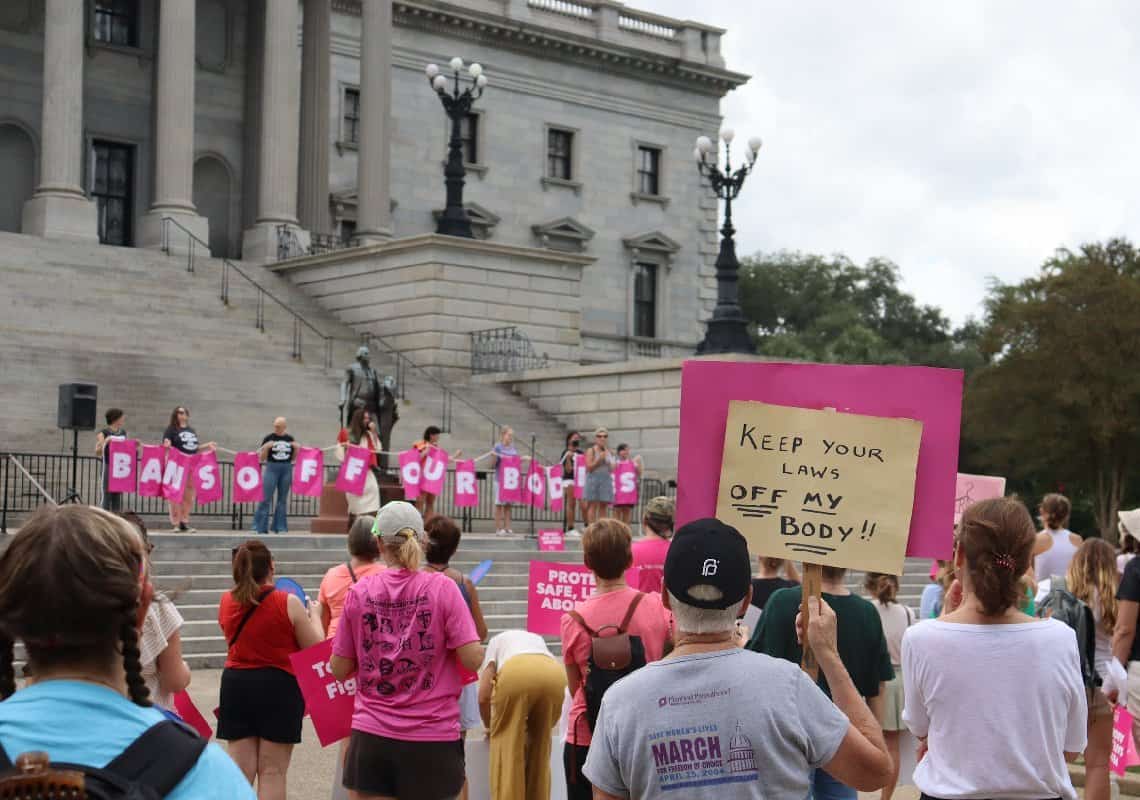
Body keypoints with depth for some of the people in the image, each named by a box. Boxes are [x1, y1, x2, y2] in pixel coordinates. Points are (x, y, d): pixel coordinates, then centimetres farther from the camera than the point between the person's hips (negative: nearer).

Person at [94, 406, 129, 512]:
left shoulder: (123, 432, 12)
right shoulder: (103, 433, -5)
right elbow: (98, 452, -9)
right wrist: (105, 442, -24)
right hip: (108, 467, -6)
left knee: (118, 495, 7)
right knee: (107, 495, -6)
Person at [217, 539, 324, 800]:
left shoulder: (227, 602, 2)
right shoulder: (288, 603, -12)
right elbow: (315, 647, -6)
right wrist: (314, 614, 11)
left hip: (236, 683, 4)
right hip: (279, 686, -4)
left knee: (240, 770, 10)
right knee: (272, 772, 3)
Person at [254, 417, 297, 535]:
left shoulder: (290, 439, 7)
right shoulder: (268, 438, -1)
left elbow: (293, 458, 14)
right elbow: (261, 458, -1)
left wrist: (296, 448, -4)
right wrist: (266, 448, -17)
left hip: (286, 469, 3)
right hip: (271, 468, -3)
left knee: (283, 499, 6)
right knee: (266, 498, -7)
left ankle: (280, 527, 12)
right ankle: (260, 527, -3)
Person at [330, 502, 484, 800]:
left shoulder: (359, 592, -1)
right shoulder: (442, 588, -7)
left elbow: (339, 670, 4)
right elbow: (473, 659, -11)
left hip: (372, 737, 2)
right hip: (433, 739, -2)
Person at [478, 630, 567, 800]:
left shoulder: (496, 641, 36)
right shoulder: (538, 639, 45)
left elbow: (484, 697, 22)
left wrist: (490, 726, 40)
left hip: (516, 672, -3)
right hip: (556, 674, 4)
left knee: (507, 748, 8)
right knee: (541, 749, 19)